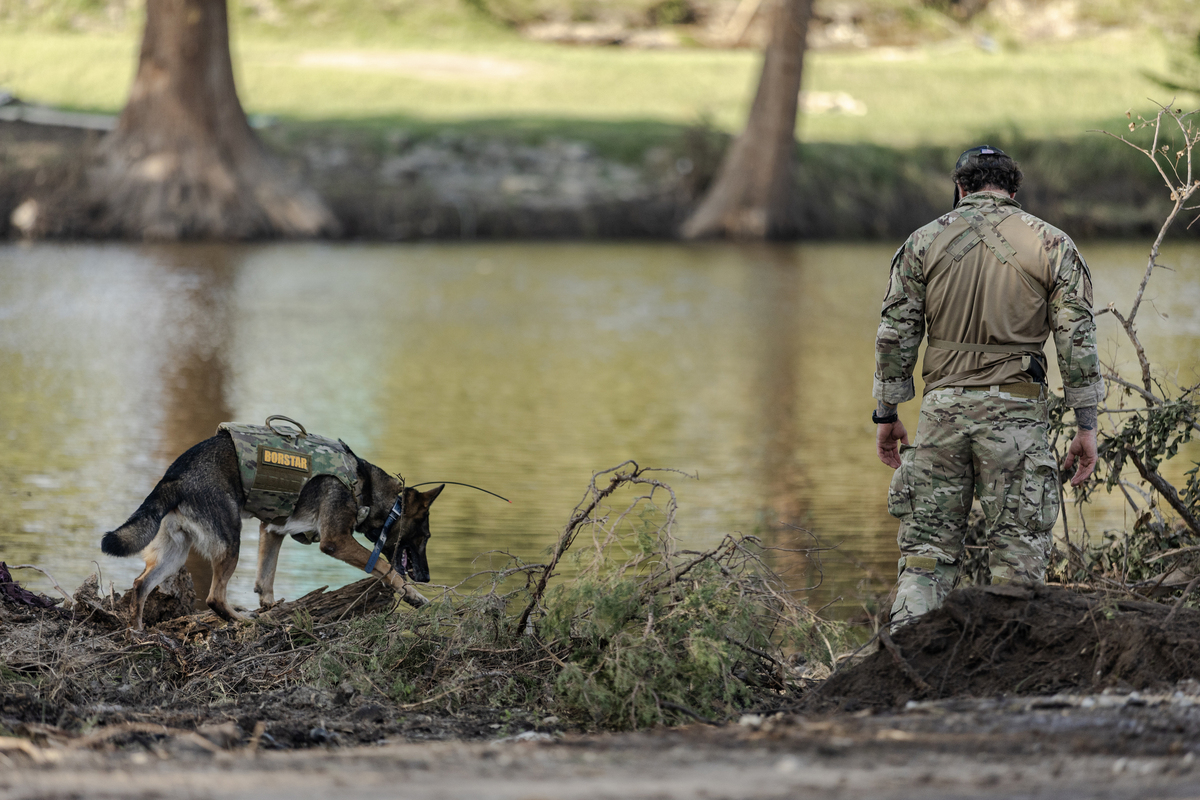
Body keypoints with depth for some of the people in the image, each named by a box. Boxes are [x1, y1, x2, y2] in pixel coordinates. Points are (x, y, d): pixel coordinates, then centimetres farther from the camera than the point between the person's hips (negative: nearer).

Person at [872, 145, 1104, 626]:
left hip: (943, 405, 2)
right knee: (1018, 552, 3)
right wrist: (1086, 426, 1)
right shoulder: (1051, 245, 3)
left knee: (926, 546, 6)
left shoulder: (924, 242, 6)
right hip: (1016, 410, -2)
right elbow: (1077, 338, -1)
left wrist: (887, 414, 11)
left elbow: (895, 335, 4)